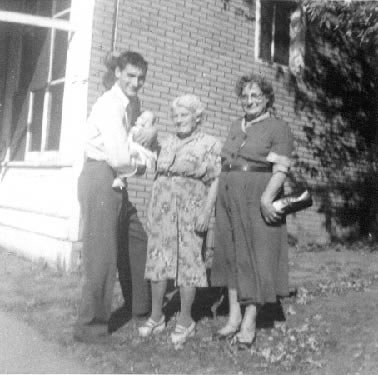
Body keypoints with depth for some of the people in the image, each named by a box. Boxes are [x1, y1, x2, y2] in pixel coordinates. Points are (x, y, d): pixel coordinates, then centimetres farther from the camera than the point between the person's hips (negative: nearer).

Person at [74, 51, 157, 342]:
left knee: (138, 239, 17)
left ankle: (142, 306, 33)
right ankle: (90, 326, 8)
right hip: (100, 178, -9)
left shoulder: (134, 103, 10)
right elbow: (119, 158, -23)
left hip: (119, 181, 9)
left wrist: (151, 133, -10)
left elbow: (138, 141, 11)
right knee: (102, 252, -4)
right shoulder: (109, 105, -17)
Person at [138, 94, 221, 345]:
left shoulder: (210, 144, 2)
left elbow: (215, 182, -4)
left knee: (188, 261, -1)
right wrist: (152, 210, 10)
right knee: (158, 259, 5)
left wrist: (206, 212, -13)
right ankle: (156, 317, 17)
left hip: (190, 209, -4)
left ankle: (185, 321, 10)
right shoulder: (166, 143, 15)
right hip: (161, 208, 4)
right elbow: (158, 175, 16)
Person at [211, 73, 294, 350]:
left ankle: (249, 323, 4)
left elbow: (281, 169, -12)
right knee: (230, 254, 7)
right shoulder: (236, 127, 18)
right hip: (228, 197, 6)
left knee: (255, 256, -2)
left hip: (258, 198, -6)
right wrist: (219, 192, 8)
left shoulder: (278, 128, -2)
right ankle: (234, 315, 16)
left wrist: (266, 198, -25)